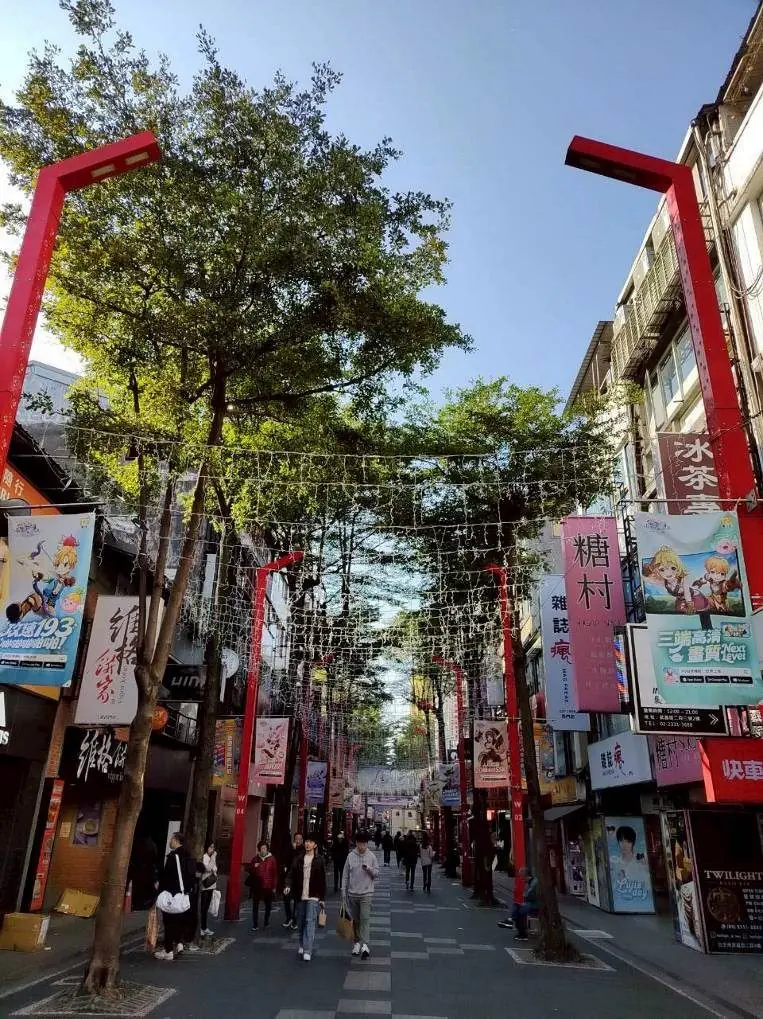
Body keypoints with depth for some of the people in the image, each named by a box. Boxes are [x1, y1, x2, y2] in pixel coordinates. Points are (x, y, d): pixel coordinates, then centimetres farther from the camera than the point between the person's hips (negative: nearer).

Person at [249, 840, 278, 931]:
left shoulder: (272, 859, -3)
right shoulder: (256, 859, 4)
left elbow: (275, 873, -1)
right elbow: (250, 871, 11)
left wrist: (274, 886, -3)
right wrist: (254, 867, -11)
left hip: (268, 887, -1)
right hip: (257, 887, 1)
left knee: (268, 905, 11)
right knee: (255, 906, -1)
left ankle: (267, 922, 28)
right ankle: (255, 925, 6)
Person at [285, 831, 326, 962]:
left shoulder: (319, 860, -2)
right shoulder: (298, 858, 4)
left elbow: (322, 880, 1)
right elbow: (293, 874, 0)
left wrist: (322, 898, 0)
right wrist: (289, 885, -19)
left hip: (313, 897, -3)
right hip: (300, 896, 3)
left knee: (310, 921, -11)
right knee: (300, 922, 13)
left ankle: (307, 951, -11)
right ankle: (302, 945, 32)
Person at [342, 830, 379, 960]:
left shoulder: (371, 856, -4)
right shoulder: (350, 856, -2)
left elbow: (377, 873, 1)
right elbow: (346, 875, 4)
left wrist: (369, 869, -19)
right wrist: (344, 892, 3)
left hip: (366, 893, -2)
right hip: (352, 894, 2)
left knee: (365, 918, -13)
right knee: (355, 920, 12)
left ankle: (365, 944, -15)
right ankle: (357, 942, 25)